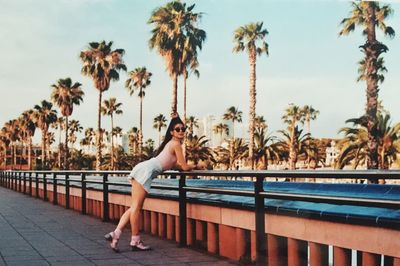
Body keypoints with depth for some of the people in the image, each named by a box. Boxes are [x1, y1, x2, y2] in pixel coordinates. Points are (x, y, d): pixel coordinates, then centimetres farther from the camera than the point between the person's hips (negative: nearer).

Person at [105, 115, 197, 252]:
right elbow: (185, 167, 0)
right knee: (136, 207, -5)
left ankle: (115, 234, 2)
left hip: (142, 168, 10)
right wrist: (194, 166, 19)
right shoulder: (176, 144, -1)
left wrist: (187, 166, 29)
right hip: (146, 171, -10)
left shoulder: (171, 143, 27)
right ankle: (135, 241, -1)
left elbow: (174, 164, 35)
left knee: (135, 207, 8)